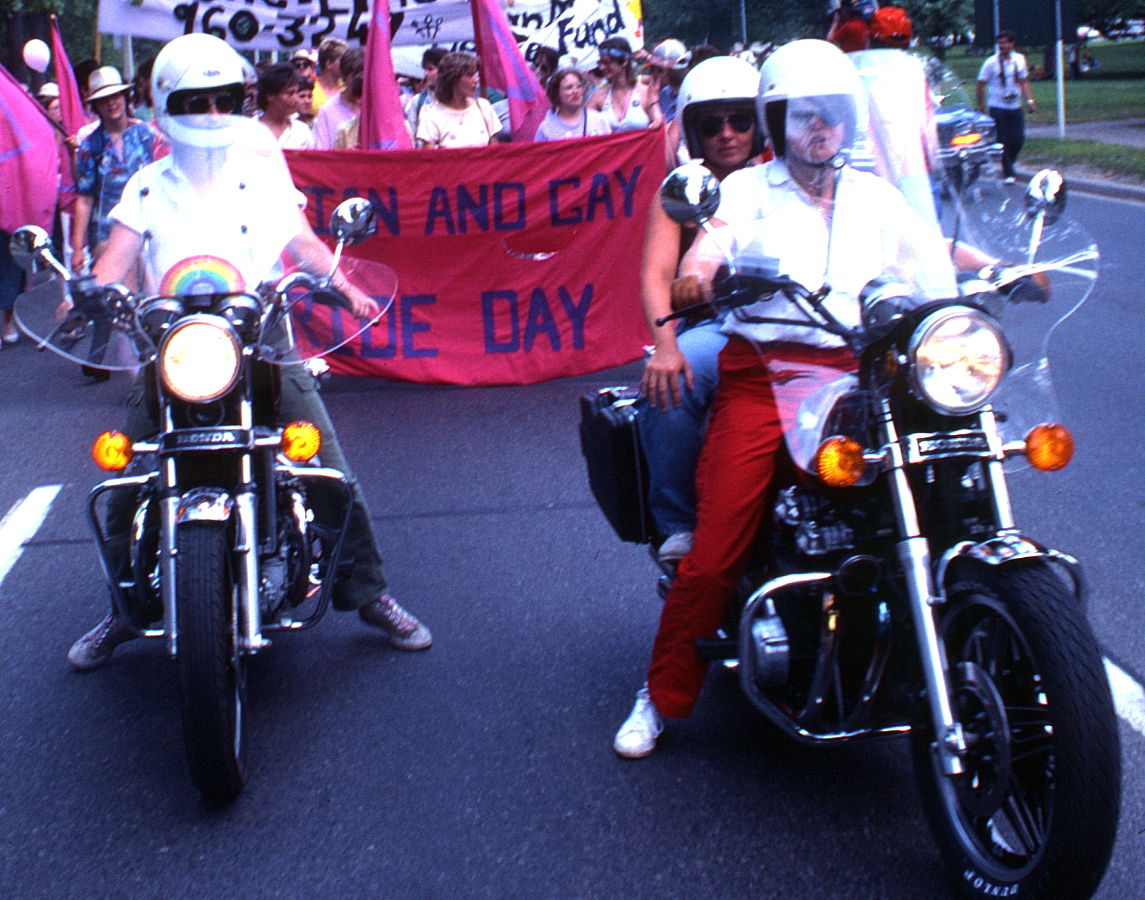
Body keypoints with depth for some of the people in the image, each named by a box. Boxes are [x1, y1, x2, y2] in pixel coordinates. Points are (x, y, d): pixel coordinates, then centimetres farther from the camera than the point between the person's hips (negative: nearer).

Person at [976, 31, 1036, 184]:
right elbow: (981, 84, -3)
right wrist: (981, 106, -4)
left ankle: (1008, 164, 25)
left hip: (1015, 107, 4)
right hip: (998, 108, -4)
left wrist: (1029, 100, 4)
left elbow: (1023, 82, 15)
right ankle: (1008, 173, 6)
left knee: (1018, 139, 0)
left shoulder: (1019, 60, 5)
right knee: (1003, 141, -4)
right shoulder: (991, 62, -8)